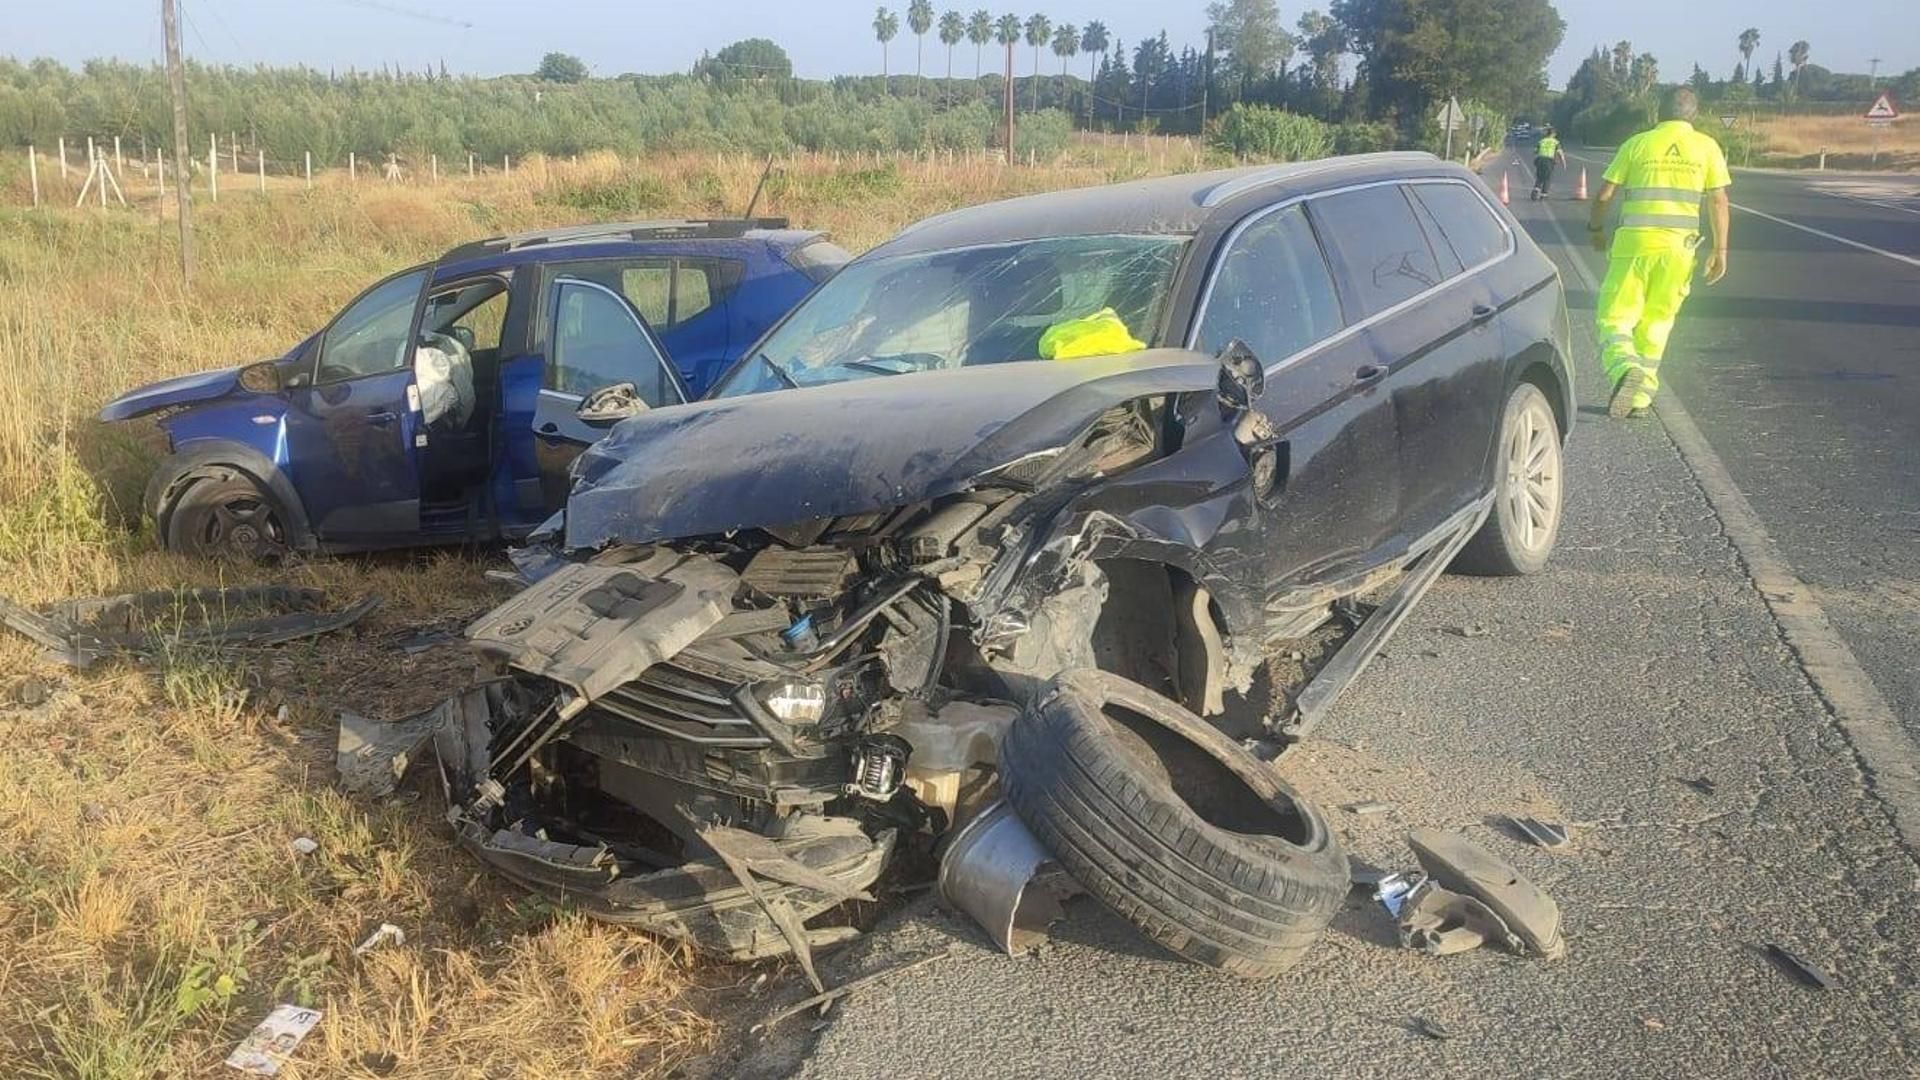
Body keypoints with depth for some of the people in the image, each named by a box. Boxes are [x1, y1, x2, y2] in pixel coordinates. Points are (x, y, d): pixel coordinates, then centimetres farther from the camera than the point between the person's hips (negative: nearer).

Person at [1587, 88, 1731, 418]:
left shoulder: (1637, 144, 4)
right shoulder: (1707, 147, 7)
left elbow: (1604, 195, 4)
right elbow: (1718, 200, 4)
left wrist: (1596, 228, 21)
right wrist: (1720, 250, 9)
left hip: (1634, 243, -2)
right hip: (1678, 246, 2)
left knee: (1614, 318, 1)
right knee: (1656, 323, 15)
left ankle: (1627, 369, -28)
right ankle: (1641, 395, 16)